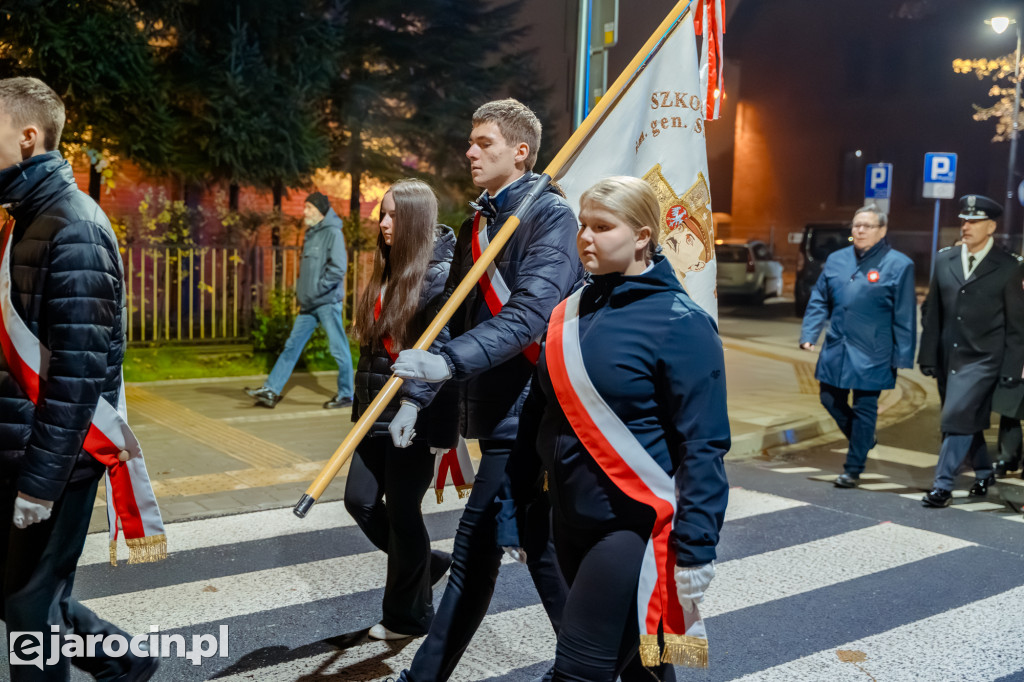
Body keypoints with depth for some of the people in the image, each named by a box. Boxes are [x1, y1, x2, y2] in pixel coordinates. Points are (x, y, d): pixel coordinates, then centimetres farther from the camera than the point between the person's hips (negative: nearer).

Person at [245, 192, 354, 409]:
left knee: (339, 349, 0)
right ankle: (270, 391, 10)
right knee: (292, 346, 8)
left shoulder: (333, 233, -10)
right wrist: (301, 290, 11)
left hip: (328, 303, -9)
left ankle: (345, 395, 11)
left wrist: (317, 289, -18)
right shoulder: (311, 234, 15)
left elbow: (338, 268, -19)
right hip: (308, 304, 9)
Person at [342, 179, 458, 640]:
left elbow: (440, 347, -21)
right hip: (378, 409, 8)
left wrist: (413, 401, -28)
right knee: (360, 500, 9)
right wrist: (363, 402, 18)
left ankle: (410, 615, 22)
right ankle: (425, 564, 32)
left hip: (418, 417, -8)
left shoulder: (440, 273, -12)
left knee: (402, 511, 2)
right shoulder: (388, 271, 13)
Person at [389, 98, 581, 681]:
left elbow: (527, 316, -24)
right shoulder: (478, 223, 15)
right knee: (540, 544, 15)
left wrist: (448, 362, -33)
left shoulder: (550, 215, -11)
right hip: (497, 409, 9)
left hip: (527, 410, -9)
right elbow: (457, 319, 17)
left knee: (476, 545, -5)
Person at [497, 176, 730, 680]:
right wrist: (512, 511, 11)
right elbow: (536, 421, 12)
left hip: (636, 526, -6)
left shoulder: (680, 322, -13)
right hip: (572, 523, 7)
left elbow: (703, 446, -15)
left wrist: (695, 551, -18)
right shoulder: (568, 315, 7)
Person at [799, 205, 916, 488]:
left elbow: (904, 316, -6)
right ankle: (863, 441, 38)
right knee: (831, 400, 12)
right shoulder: (836, 260, 8)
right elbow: (819, 300, 12)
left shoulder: (898, 265, -6)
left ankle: (853, 469, 17)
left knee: (864, 410, 4)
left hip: (871, 356, -5)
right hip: (836, 349, 5)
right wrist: (809, 334, 1)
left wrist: (902, 356, -8)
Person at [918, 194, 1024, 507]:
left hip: (982, 360, -5)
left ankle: (942, 486, -4)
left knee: (957, 419, -12)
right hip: (948, 359, 5)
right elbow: (932, 312, 9)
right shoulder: (944, 260, 7)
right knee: (968, 422, 16)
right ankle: (984, 473, 36)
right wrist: (928, 356, 6)